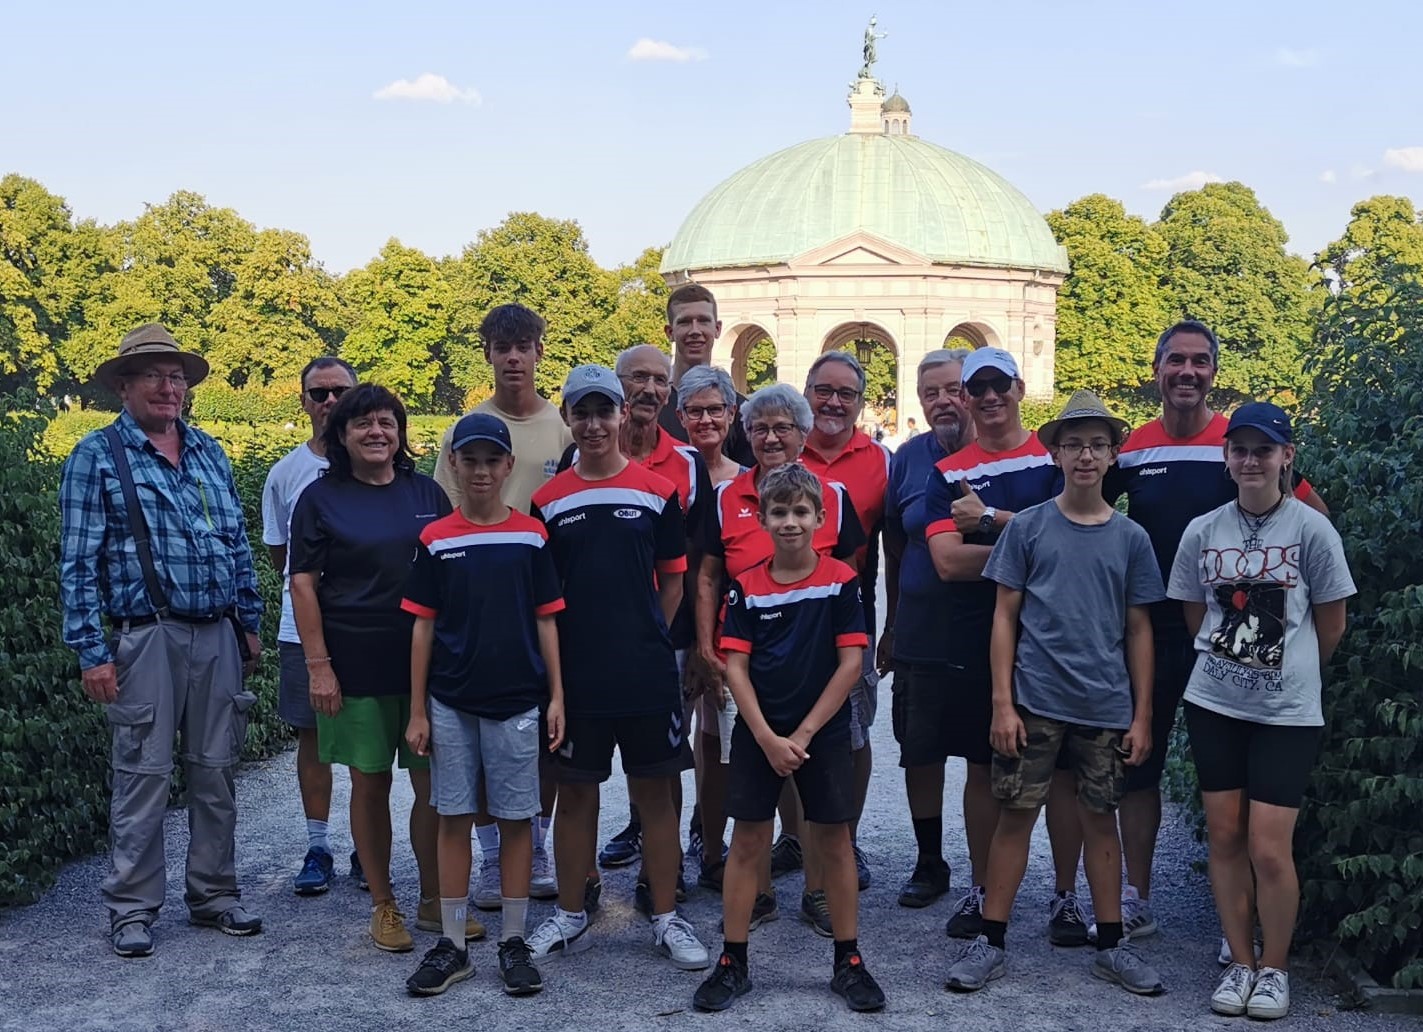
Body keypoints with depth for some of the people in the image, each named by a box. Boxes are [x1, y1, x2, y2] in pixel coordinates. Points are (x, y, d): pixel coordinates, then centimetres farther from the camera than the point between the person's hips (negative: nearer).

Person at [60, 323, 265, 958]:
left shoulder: (210, 453, 13)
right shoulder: (97, 457, -2)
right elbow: (79, 561, -6)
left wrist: (250, 623, 14)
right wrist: (92, 651, -10)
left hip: (219, 636, 5)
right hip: (148, 637, -5)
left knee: (216, 770, 10)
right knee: (143, 774, -1)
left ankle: (214, 893, 22)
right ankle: (132, 909, 11)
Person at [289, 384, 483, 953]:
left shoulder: (427, 493, 7)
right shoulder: (320, 498, 0)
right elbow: (303, 584, -3)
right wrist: (318, 665, -9)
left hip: (428, 662, 2)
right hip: (356, 666, -2)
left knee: (435, 784, 3)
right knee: (370, 783, 6)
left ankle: (434, 901, 18)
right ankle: (384, 905, 19)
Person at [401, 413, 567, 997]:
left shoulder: (532, 537, 1)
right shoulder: (435, 541, 1)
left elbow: (545, 620, 4)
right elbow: (423, 626, 3)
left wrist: (556, 696, 0)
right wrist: (417, 710, 1)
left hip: (516, 701, 0)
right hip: (450, 703, 0)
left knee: (515, 819, 5)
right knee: (453, 818, 6)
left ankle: (513, 943, 16)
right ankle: (452, 945, 15)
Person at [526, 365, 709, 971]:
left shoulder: (658, 493, 1)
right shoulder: (548, 501, 3)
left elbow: (672, 580, 6)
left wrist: (645, 641, 0)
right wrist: (554, 661, -1)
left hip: (647, 674, -1)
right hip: (575, 675, 1)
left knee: (654, 793, 6)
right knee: (575, 793, 10)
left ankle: (666, 919, 16)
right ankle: (570, 918, 22)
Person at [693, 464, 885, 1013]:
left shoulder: (841, 581, -5)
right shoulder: (745, 587, -1)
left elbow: (850, 664, -8)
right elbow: (735, 667, -3)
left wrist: (803, 734, -10)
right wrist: (767, 738, -12)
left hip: (824, 733, -1)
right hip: (758, 735, 1)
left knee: (834, 842, 6)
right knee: (747, 842, 4)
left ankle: (849, 962, 16)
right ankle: (733, 963, 12)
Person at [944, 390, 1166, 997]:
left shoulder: (1131, 538, 5)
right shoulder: (1028, 527, 0)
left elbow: (1138, 629, 7)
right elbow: (1005, 617, 0)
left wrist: (1142, 716, 4)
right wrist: (1002, 702, -6)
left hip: (1107, 705, 2)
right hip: (1034, 701, -2)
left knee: (1100, 816, 10)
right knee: (1016, 813, 2)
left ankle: (1111, 944, 22)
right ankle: (990, 944, 11)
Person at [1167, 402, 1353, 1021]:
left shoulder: (1312, 529, -6)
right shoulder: (1202, 531, 2)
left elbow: (1331, 626, 3)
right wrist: (1233, 662, 10)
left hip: (1286, 713, -3)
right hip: (1213, 705, 3)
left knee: (1269, 848, -5)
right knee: (1224, 837, 7)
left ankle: (1274, 968, 14)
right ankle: (1239, 963, 20)